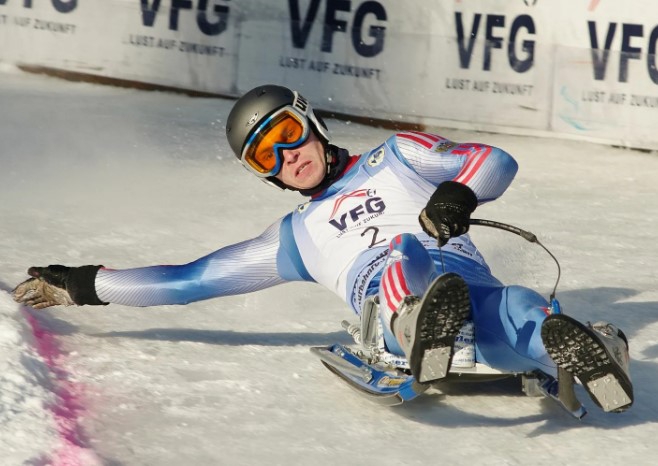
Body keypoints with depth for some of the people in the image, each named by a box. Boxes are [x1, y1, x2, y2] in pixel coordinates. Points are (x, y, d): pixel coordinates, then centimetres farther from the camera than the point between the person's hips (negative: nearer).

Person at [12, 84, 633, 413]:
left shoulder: (396, 157, 30)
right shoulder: (295, 238, 38)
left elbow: (496, 162, 20)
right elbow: (191, 279, 39)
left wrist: (459, 192, -2)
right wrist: (87, 286, 38)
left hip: (463, 274, -1)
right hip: (387, 304, 1)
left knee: (503, 320, -40)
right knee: (404, 253, -38)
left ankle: (572, 344, -68)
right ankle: (422, 326, -67)